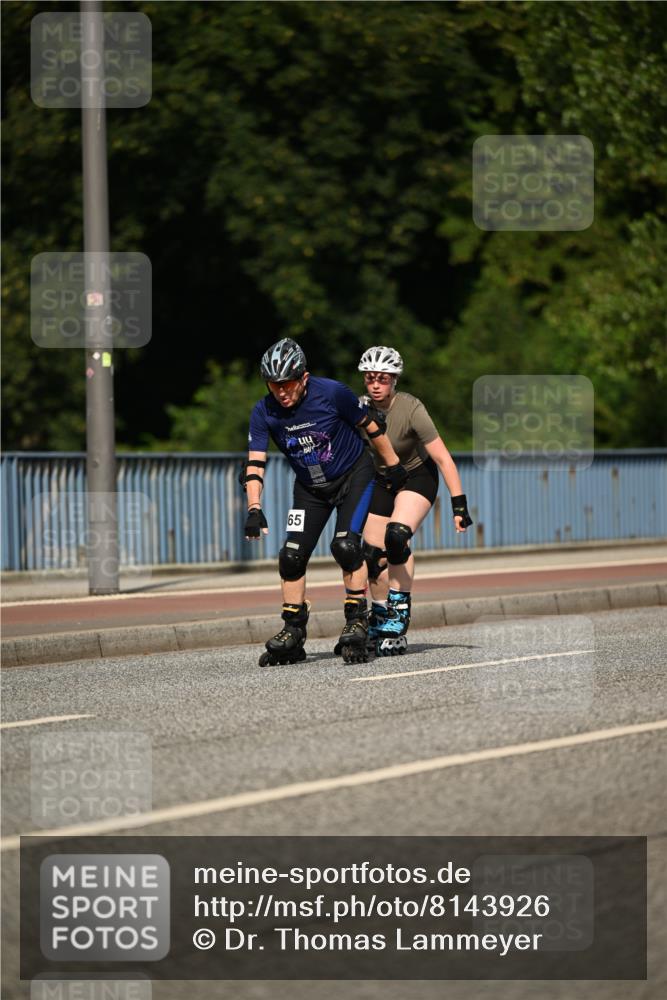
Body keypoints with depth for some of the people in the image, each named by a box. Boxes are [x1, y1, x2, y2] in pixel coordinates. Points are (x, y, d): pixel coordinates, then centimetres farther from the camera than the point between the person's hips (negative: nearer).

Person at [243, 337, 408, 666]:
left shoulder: (332, 393, -25)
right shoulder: (264, 412, -17)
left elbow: (370, 427, -11)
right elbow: (255, 464, -19)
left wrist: (393, 466, -1)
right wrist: (254, 509, -31)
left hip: (353, 476, -4)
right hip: (310, 488, 4)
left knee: (346, 546, -22)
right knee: (292, 556, -5)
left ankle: (357, 622, -11)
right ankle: (293, 634, 7)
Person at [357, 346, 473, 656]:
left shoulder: (411, 409, -27)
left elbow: (443, 459, -25)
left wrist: (459, 505, -27)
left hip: (417, 476, -5)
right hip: (382, 481, 5)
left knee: (397, 537, -29)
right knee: (373, 556, 0)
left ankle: (398, 619, -20)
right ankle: (379, 621, 23)